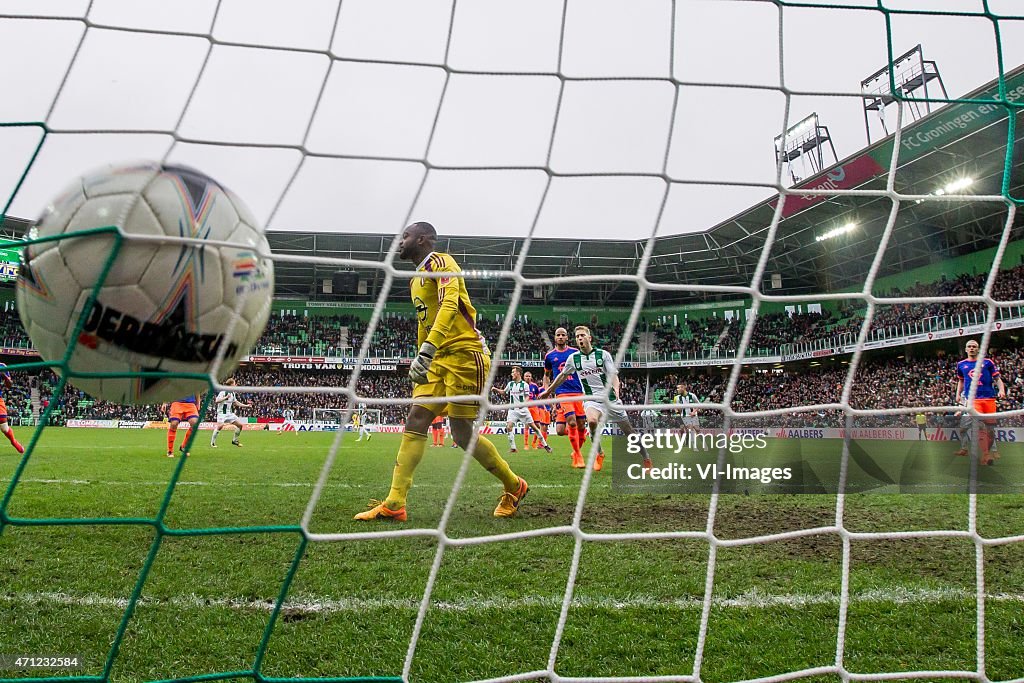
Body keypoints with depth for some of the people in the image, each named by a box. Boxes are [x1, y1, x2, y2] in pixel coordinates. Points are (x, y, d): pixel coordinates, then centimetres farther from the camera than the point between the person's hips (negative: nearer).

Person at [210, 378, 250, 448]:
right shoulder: (223, 392, -13)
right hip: (222, 413, -8)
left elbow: (236, 402, 24)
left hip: (230, 413, 8)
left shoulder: (232, 393, 12)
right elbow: (216, 401, -22)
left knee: (240, 424, 2)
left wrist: (246, 405, 20)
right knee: (220, 425, -26)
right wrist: (226, 397, -25)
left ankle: (234, 440, 16)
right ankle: (212, 443, -14)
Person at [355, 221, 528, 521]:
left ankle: (514, 487, 14)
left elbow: (449, 305, -24)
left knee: (462, 432, -6)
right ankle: (394, 504, -2)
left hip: (465, 354, -9)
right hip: (438, 359, 9)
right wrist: (421, 362, 25)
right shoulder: (416, 279, 21)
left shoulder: (440, 262, -8)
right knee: (415, 421, -2)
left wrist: (428, 349, -33)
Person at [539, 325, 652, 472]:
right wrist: (548, 391, 26)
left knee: (628, 430, 1)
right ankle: (599, 454, -8)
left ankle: (647, 460, 20)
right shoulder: (573, 358, 5)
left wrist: (616, 391, -25)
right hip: (591, 399, 1)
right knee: (592, 420, -32)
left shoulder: (603, 354, -2)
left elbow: (613, 375, -5)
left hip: (610, 398, 0)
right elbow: (562, 376, 20)